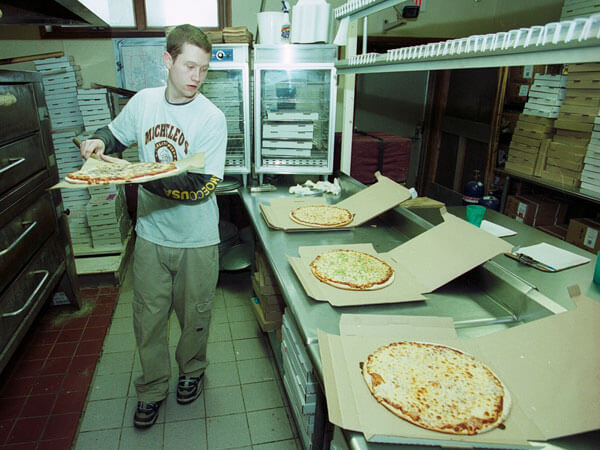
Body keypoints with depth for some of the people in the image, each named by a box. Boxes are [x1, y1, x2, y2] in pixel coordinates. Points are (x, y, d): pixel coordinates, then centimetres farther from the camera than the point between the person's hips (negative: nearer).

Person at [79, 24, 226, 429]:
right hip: (151, 234, 4)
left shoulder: (212, 118, -15)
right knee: (148, 318, 14)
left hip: (197, 241, -3)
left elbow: (202, 187, -22)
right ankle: (153, 389, 36)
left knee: (194, 316, 14)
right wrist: (99, 141, -5)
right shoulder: (144, 101, -1)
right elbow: (117, 133, 19)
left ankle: (192, 370, 44)